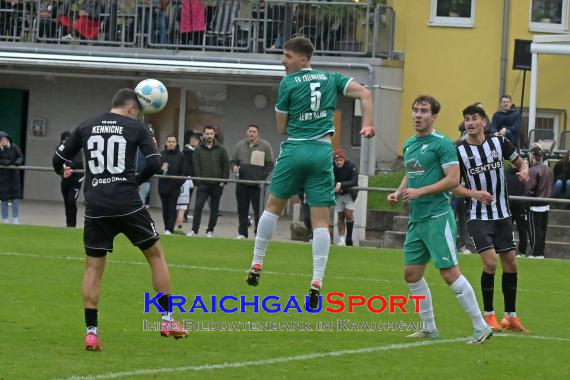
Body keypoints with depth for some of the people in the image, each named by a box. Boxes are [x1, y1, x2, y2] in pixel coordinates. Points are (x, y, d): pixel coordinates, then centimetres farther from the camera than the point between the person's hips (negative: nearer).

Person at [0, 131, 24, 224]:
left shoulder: (14, 147, -4)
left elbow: (20, 156, 1)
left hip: (14, 176, 1)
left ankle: (16, 220, 10)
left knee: (15, 199, 2)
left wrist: (18, 161, -19)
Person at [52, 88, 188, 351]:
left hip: (95, 207, 2)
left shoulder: (86, 127, 11)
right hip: (127, 203, -2)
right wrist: (137, 181, 11)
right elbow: (154, 163, -7)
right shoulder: (136, 128, 3)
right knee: (155, 254, 15)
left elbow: (59, 160, 17)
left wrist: (63, 171, 40)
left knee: (93, 267, 10)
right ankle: (167, 320, 16)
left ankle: (91, 331, 1)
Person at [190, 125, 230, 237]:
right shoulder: (198, 150, 4)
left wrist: (224, 180, -3)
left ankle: (210, 230, 15)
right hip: (203, 184, -1)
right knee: (198, 206, -11)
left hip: (217, 185, 1)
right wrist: (198, 180, -8)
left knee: (214, 208, 6)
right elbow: (196, 166, 1)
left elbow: (226, 165, 5)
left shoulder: (221, 149, 5)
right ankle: (194, 230, -11)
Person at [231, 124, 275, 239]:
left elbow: (270, 164, 2)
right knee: (242, 209, 6)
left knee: (258, 210, -5)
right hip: (242, 184, 3)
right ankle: (242, 233, 11)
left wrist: (262, 177, -8)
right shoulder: (240, 145, 12)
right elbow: (233, 161, 18)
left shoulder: (265, 146, 2)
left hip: (257, 185, -3)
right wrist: (234, 168, -5)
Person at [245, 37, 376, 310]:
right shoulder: (331, 79, 10)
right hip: (322, 152, 2)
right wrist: (368, 124, -6)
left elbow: (282, 127, 2)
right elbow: (364, 94, 0)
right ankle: (317, 281, -9)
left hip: (294, 149, -2)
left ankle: (256, 265, 18)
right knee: (321, 220, -1)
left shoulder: (289, 82, -1)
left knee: (273, 206, 16)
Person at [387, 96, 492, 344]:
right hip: (416, 219, 9)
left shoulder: (442, 144, -10)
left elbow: (453, 179, -15)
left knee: (450, 273, -12)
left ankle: (481, 327, -6)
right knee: (411, 274, 10)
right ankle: (429, 328, 21)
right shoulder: (409, 145, 15)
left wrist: (419, 191, -18)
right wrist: (399, 192, 8)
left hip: (437, 217, -9)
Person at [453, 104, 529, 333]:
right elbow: (453, 186, -3)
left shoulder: (499, 143, 0)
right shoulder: (460, 151, -7)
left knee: (510, 263, 7)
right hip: (478, 217, -4)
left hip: (502, 215, 4)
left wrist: (524, 170, -10)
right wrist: (474, 193, -20)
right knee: (490, 262, -16)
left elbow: (520, 162, 13)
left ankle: (511, 316, 20)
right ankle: (488, 316, -1)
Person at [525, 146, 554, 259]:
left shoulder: (534, 170, -18)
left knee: (534, 231, -1)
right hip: (546, 205, 7)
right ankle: (541, 253, 17)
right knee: (542, 230, 12)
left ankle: (535, 253, 1)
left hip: (535, 206, -7)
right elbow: (551, 187, 12)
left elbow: (529, 189, -19)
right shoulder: (549, 170, 6)